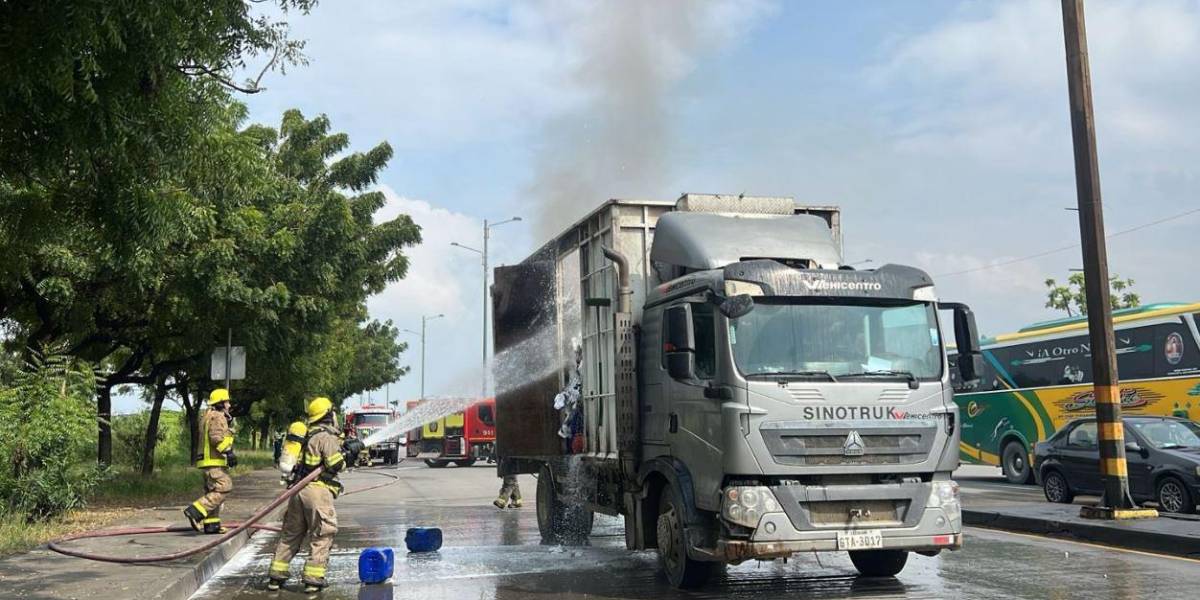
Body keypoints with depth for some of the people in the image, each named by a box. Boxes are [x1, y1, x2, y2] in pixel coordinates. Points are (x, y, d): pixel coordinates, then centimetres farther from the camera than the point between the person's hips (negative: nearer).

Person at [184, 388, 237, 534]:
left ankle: (211, 524, 13)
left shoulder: (209, 416, 23)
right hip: (214, 461, -11)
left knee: (212, 492, 12)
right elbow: (217, 437, -23)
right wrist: (229, 452, -24)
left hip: (209, 461, 11)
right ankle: (195, 512, -20)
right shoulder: (217, 417, -10)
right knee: (223, 488, -15)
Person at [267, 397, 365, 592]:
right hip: (317, 490, -9)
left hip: (299, 488, 9)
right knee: (322, 536, -1)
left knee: (291, 534, 14)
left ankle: (276, 576, 17)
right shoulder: (327, 437, -8)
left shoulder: (311, 436, 21)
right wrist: (349, 453, 1)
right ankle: (313, 579, -3)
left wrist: (346, 449, 18)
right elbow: (336, 465, -14)